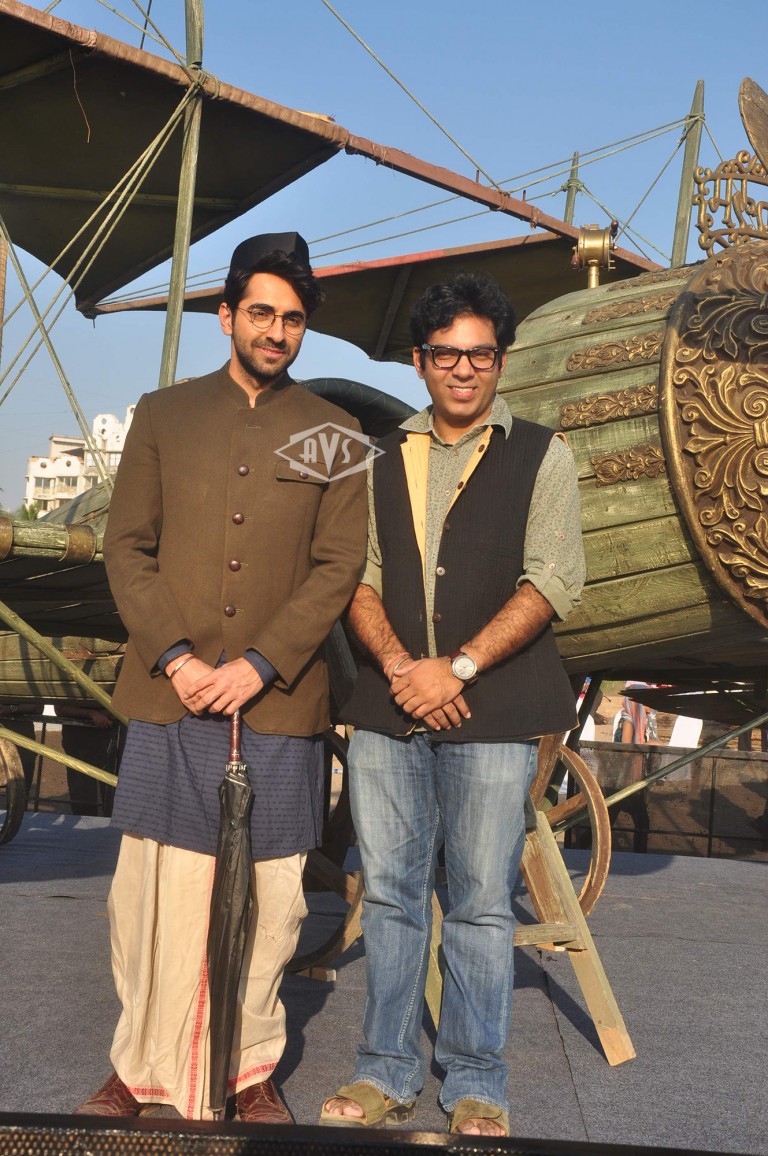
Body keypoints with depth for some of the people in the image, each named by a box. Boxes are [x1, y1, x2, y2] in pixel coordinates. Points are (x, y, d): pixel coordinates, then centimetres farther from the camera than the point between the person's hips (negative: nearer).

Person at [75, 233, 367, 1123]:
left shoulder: (333, 437, 8)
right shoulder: (162, 415, 10)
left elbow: (338, 568, 1)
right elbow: (127, 550, 6)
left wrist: (256, 666, -10)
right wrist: (176, 658, -8)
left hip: (279, 701, 0)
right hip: (168, 695, 1)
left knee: (268, 897, 5)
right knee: (154, 889, 4)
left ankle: (251, 1069, 20)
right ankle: (142, 1069, 19)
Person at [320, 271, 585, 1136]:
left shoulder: (540, 457, 4)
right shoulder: (384, 461, 14)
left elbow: (553, 581, -5)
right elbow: (359, 576, 8)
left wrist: (458, 668, -13)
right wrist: (396, 664, -10)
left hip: (489, 712, -3)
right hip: (388, 707, 3)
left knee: (480, 904, 3)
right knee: (389, 894, 8)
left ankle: (475, 1084, 18)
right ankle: (386, 1072, 21)